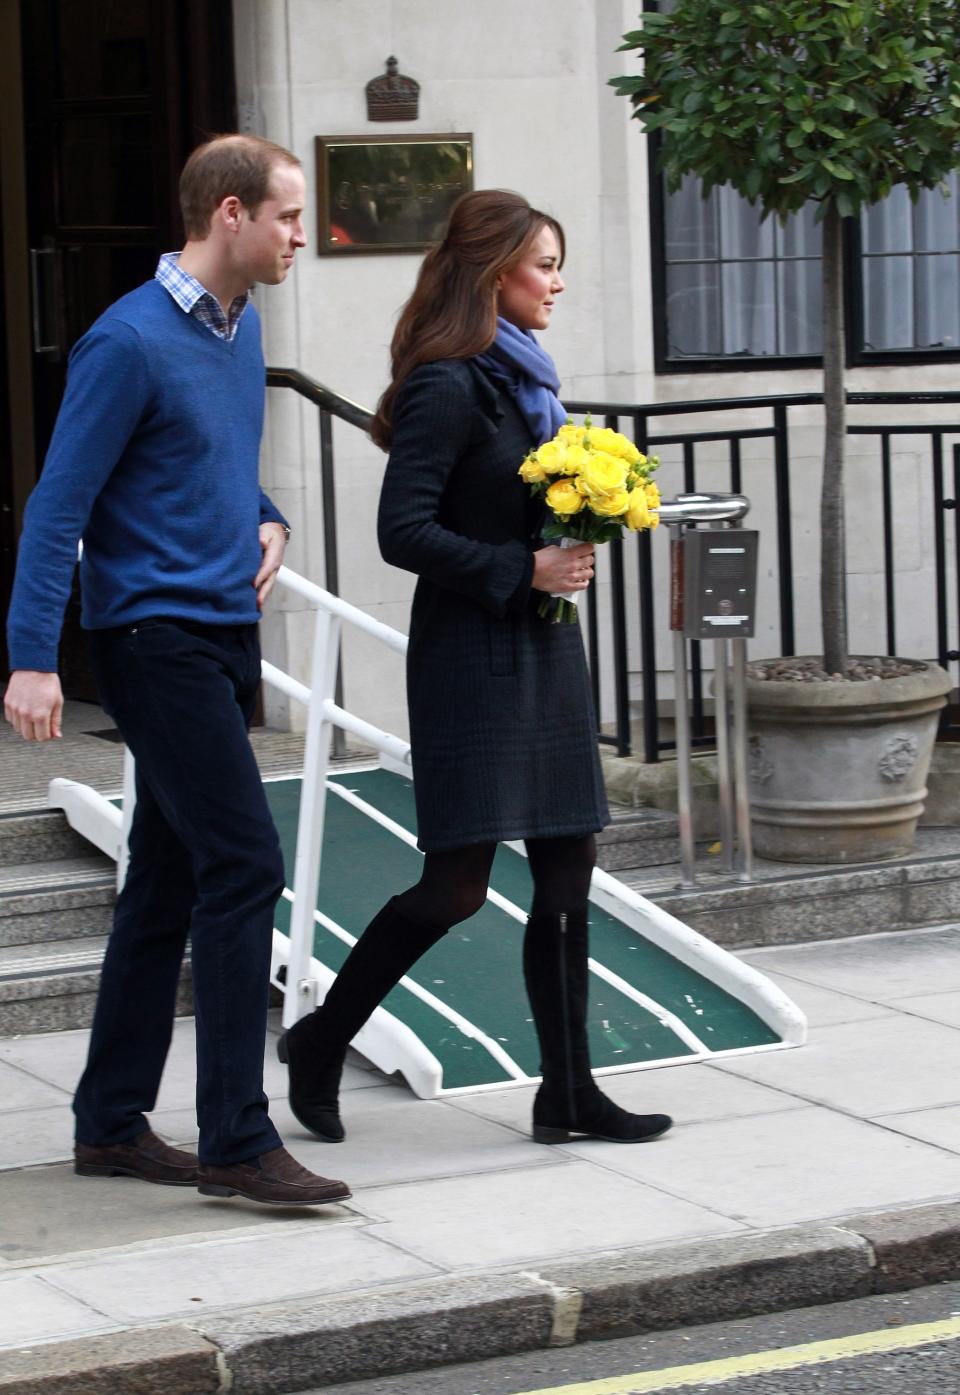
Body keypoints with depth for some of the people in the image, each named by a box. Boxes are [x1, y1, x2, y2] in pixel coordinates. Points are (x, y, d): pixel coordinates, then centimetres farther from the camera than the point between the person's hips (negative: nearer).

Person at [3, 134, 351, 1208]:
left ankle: (112, 1125, 19)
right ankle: (236, 1141, -10)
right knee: (243, 866, -13)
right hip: (158, 639, -9)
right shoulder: (131, 342, -14)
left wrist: (267, 518, 8)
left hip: (225, 635, 9)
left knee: (169, 882, 11)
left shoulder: (242, 328, 12)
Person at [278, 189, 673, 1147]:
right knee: (457, 882, -8)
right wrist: (522, 569, -19)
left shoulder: (524, 378, 14)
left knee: (567, 871, 7)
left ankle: (568, 1091, 12)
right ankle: (321, 1040, 10)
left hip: (542, 654, 9)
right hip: (472, 661, -9)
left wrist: (570, 545, 5)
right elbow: (404, 531, -19)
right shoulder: (448, 386, -13)